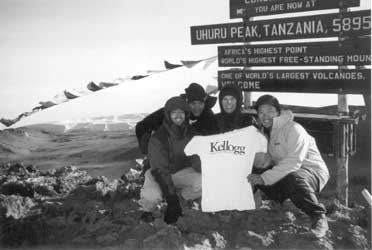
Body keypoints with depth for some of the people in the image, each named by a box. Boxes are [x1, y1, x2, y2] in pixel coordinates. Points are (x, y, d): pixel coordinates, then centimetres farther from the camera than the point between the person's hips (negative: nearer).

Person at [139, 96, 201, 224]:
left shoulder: (191, 133, -7)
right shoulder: (157, 138, -23)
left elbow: (196, 161, -2)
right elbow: (160, 170, -27)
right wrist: (172, 198, -33)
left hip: (182, 171, 4)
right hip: (158, 174, -4)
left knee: (203, 182, -25)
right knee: (152, 195, -35)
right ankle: (147, 210, 4)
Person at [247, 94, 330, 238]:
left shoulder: (293, 129, -18)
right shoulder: (265, 131, 8)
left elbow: (293, 162, -31)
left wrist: (265, 178, -34)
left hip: (313, 171, -7)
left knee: (293, 178, -40)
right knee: (255, 173, -11)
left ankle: (319, 217, -19)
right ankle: (280, 201, 9)